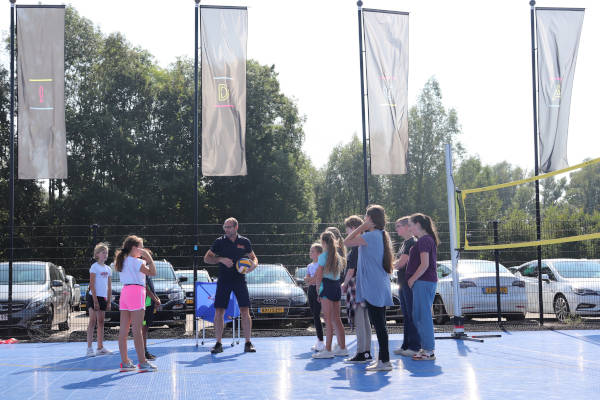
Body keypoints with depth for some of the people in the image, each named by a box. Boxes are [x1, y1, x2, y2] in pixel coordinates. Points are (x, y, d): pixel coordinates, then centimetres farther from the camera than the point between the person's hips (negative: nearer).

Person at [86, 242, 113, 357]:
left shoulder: (108, 269, 13)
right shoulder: (94, 267, -7)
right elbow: (92, 285, -12)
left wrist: (108, 302, 10)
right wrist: (95, 300, -18)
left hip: (103, 298, 7)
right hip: (93, 296, -7)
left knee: (101, 322, 10)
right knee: (93, 321, -9)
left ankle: (100, 347, 15)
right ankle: (89, 348, -10)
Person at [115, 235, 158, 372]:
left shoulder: (122, 261, 17)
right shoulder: (136, 262, -8)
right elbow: (152, 272, -13)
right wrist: (149, 257, -4)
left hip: (124, 292, 8)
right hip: (136, 291, -8)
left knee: (123, 330, 6)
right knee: (137, 330, -8)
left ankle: (125, 362, 10)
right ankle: (142, 363, -6)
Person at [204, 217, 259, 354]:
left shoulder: (245, 242, 5)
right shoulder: (219, 242, 3)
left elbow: (254, 258, 16)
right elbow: (207, 258, 5)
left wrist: (253, 265, -8)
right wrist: (221, 259, -12)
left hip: (240, 280, 0)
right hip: (223, 281, 0)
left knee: (245, 312, -5)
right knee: (219, 312, -3)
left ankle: (248, 343, 5)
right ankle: (218, 344, 7)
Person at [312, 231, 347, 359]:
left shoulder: (323, 256, -9)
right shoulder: (337, 256, 12)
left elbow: (319, 276, -11)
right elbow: (339, 272, 13)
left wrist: (318, 288, 0)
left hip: (327, 286, -7)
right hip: (337, 286, 7)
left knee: (328, 320, -7)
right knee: (336, 319, 13)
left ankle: (328, 350, -6)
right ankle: (342, 347, 16)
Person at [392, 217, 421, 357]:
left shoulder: (412, 242, -13)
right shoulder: (404, 243, 18)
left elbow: (401, 263, -17)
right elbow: (399, 262, 19)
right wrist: (394, 265, 0)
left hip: (410, 283, -10)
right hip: (403, 282, 10)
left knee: (412, 315, -6)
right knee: (406, 315, 13)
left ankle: (415, 347, -3)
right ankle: (406, 345, 19)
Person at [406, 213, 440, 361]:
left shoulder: (424, 240, -13)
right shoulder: (427, 239, 18)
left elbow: (424, 265, -20)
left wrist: (412, 279, -12)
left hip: (423, 282, -10)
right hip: (427, 282, 10)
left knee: (423, 317, -6)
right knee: (417, 316, 14)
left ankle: (429, 351, -3)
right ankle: (426, 348, 18)